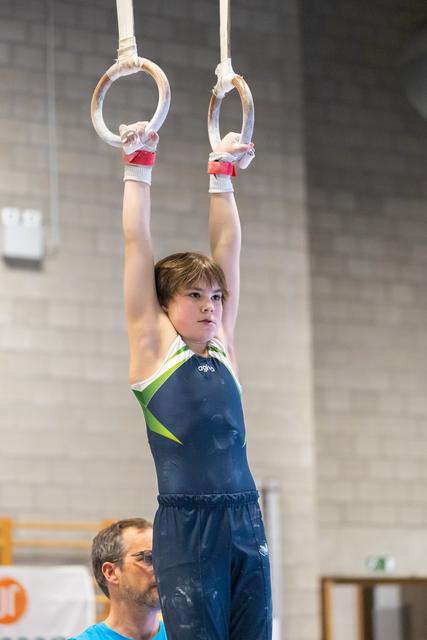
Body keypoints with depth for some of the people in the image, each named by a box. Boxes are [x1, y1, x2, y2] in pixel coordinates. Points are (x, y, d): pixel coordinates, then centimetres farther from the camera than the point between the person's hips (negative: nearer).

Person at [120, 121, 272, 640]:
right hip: (185, 526, -5)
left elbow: (227, 247, 21)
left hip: (246, 524, 5)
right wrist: (139, 165, 10)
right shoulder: (153, 348, 6)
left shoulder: (222, 347, 16)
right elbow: (137, 243, 7)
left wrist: (222, 174, 25)